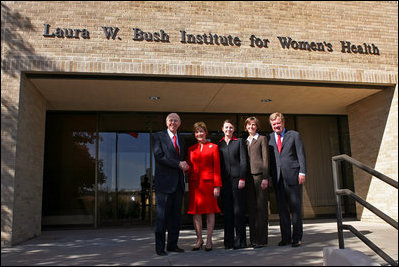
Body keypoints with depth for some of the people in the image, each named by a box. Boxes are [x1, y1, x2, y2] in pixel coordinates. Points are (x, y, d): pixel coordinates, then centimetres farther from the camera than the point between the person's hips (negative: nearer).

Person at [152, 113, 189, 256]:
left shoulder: (181, 140, 20)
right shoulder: (158, 136, 1)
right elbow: (159, 156, -11)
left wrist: (184, 165, 6)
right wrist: (178, 164, -14)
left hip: (178, 182, 6)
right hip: (164, 182, -6)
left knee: (176, 215, 9)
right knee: (162, 215, -3)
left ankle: (172, 245, 18)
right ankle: (160, 247, 6)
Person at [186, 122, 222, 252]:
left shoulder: (213, 147, 4)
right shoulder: (191, 149, 13)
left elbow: (217, 167, -1)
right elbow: (189, 168, 13)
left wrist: (217, 185, -7)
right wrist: (189, 185, 0)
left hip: (208, 182, -3)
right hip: (194, 183, 3)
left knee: (210, 211, 1)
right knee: (195, 211, 3)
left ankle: (209, 240, 12)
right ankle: (199, 239, 16)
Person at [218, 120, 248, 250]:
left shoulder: (239, 142, 7)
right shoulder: (219, 144, 13)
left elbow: (243, 161, 1)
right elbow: (218, 164, 12)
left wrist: (242, 178, -8)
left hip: (237, 178, -2)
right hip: (224, 180, 3)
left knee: (239, 209, -2)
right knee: (227, 210, 5)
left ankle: (240, 240, 6)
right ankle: (229, 240, 12)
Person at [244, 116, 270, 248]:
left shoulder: (262, 139, 6)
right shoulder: (245, 142, 21)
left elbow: (265, 158, -1)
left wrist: (265, 177, -10)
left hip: (259, 174, -5)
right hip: (248, 176, 5)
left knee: (261, 206, -4)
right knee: (251, 208, 5)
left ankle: (262, 239, 0)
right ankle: (253, 238, 10)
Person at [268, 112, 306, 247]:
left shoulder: (294, 135, 8)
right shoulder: (269, 138, 14)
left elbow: (301, 154, 3)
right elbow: (268, 157, 13)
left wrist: (302, 172, -7)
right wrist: (269, 176, 5)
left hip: (293, 175, -2)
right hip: (278, 178, 3)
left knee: (296, 207, 0)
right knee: (282, 208, 5)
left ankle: (297, 237, 9)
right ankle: (286, 237, 14)